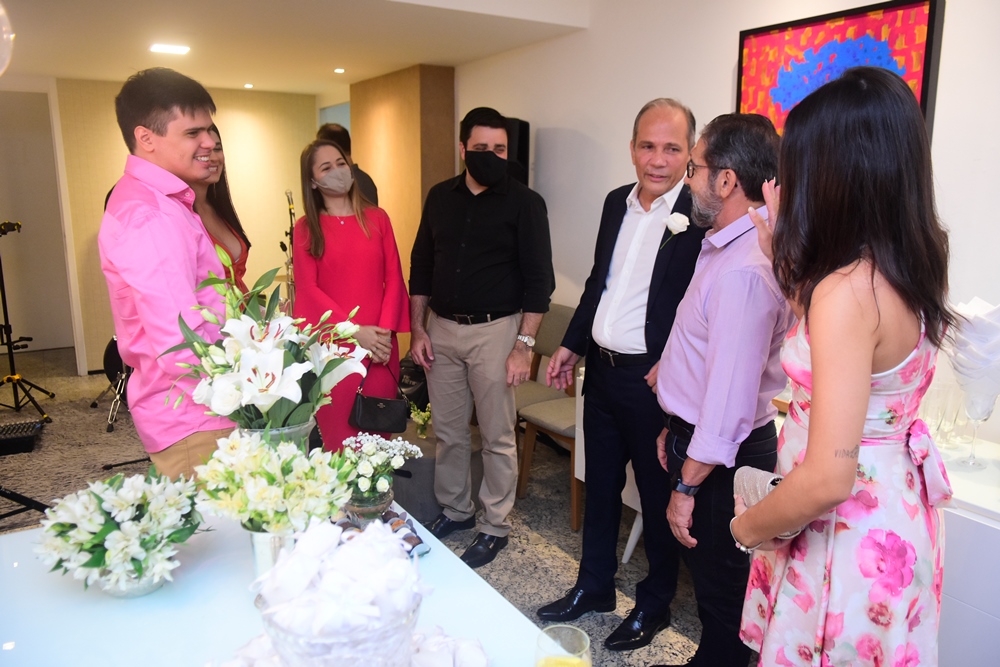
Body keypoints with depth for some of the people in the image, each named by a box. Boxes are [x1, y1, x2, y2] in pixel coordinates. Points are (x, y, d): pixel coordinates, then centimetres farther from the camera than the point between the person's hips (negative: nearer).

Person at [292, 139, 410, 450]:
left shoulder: (377, 218, 10)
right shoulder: (305, 228, 4)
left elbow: (393, 277, 5)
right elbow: (307, 288, -3)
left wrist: (385, 330, -8)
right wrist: (354, 331, -12)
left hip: (380, 344, 2)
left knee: (379, 433, 6)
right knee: (338, 435, 0)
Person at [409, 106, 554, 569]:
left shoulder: (524, 202, -5)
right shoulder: (440, 197, 8)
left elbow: (538, 278, -7)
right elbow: (421, 265, 13)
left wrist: (524, 344, -13)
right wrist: (417, 329, 6)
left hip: (494, 330, -4)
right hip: (441, 327, 5)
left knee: (497, 436, 4)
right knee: (448, 430, 13)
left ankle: (495, 527, 21)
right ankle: (455, 509, 33)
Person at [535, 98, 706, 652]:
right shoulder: (617, 202, 7)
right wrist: (571, 345, 13)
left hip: (654, 381, -6)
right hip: (602, 370, 7)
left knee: (659, 497, 12)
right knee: (599, 486, 20)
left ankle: (654, 605, 34)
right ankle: (593, 587, 40)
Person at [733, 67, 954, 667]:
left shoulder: (847, 291, -28)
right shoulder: (911, 271, -1)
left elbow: (827, 479, -29)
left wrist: (748, 527, -12)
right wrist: (785, 255, 12)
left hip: (847, 531, -8)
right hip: (898, 520, 9)